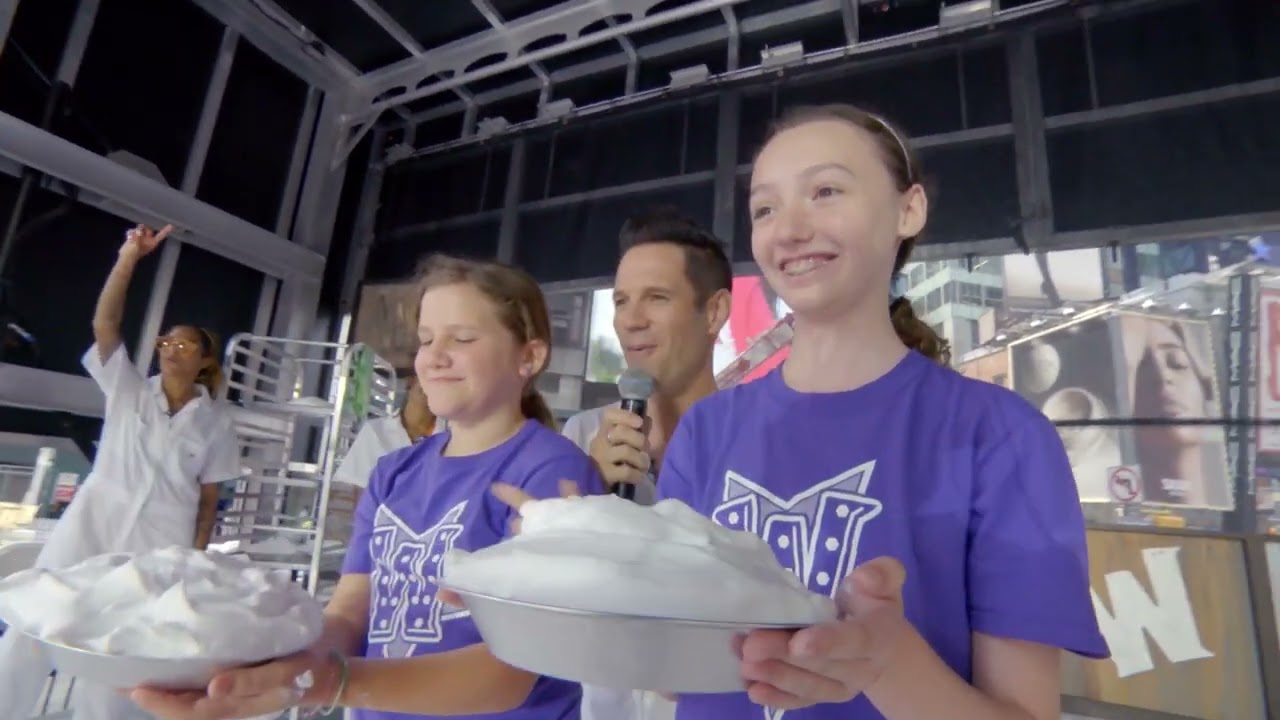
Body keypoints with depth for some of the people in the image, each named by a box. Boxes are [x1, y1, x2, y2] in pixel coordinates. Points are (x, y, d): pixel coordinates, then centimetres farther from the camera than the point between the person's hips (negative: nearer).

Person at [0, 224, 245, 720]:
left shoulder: (214, 421, 4)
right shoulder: (129, 390, 6)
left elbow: (208, 498, 5)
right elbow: (104, 324, -8)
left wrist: (196, 556, -2)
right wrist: (129, 258, -17)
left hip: (159, 545, -1)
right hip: (91, 525, 1)